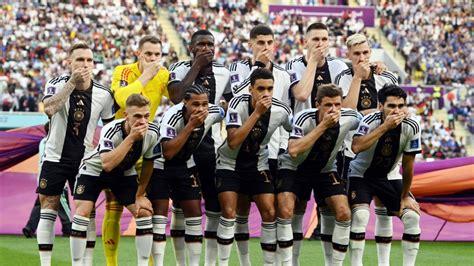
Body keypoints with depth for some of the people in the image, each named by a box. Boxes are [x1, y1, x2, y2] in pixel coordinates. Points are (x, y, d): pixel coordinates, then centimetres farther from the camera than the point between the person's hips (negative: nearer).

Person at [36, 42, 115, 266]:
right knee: (48, 212, -1)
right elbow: (49, 108, -32)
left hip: (84, 161, 2)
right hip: (55, 158, -1)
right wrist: (73, 83, -35)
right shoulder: (57, 84, -11)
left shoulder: (103, 95, -5)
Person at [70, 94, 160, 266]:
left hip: (125, 173, 4)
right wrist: (131, 138, -50)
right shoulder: (111, 130, -36)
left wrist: (140, 195, 0)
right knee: (82, 212, -18)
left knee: (144, 212, -7)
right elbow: (107, 164, -49)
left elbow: (148, 163, -5)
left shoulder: (152, 133, -23)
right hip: (94, 170, -4)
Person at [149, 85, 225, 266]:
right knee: (159, 214, -10)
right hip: (160, 166, -5)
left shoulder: (213, 113, -17)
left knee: (194, 213, 2)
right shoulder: (172, 117, -33)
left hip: (186, 166, 5)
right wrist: (190, 126, -43)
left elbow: (225, 113, 10)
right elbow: (168, 153, -41)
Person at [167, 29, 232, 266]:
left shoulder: (223, 73, 5)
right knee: (180, 206, 4)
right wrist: (197, 66, -19)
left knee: (216, 207, 4)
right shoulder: (180, 69, -5)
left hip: (211, 145, 3)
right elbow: (177, 97, -24)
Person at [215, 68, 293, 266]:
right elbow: (233, 142, -35)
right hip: (230, 163, -3)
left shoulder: (281, 110, -15)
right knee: (229, 213, -15)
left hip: (258, 164, 3)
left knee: (269, 213, -6)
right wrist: (257, 113, -37)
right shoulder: (238, 104, -25)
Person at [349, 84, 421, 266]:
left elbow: (407, 165, -8)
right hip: (361, 174, -4)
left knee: (412, 216, -11)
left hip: (390, 176, 4)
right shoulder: (370, 121, -26)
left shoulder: (411, 127, -17)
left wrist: (405, 197, -3)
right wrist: (385, 126, -45)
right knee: (360, 215, -26)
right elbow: (356, 147, -46)